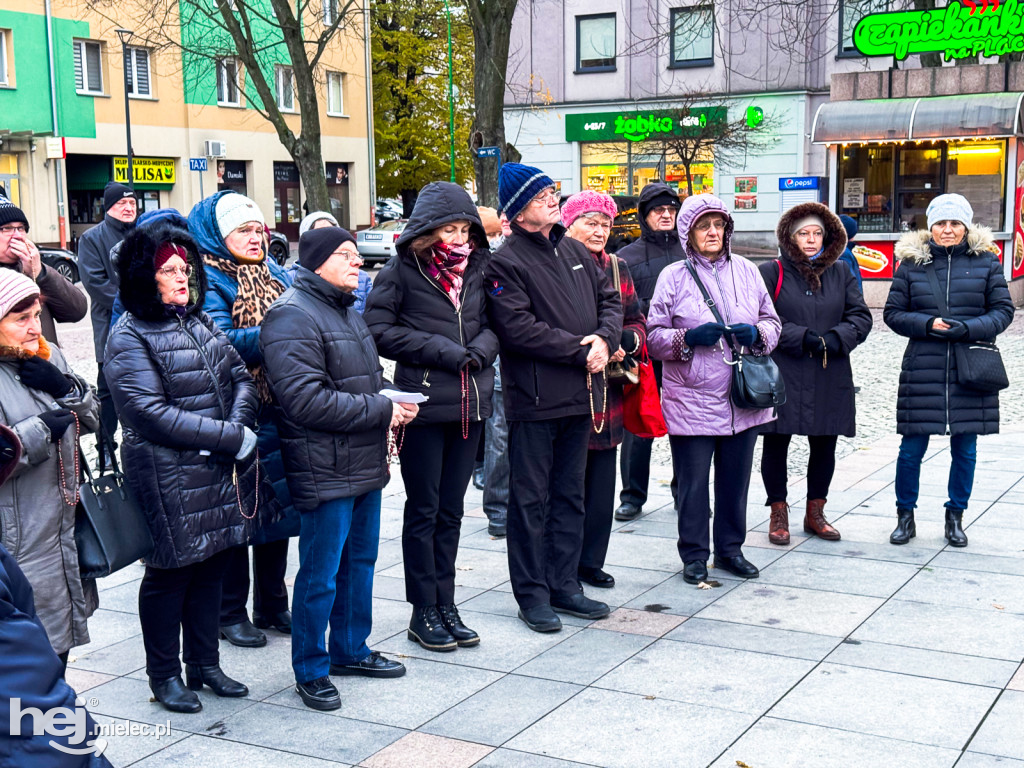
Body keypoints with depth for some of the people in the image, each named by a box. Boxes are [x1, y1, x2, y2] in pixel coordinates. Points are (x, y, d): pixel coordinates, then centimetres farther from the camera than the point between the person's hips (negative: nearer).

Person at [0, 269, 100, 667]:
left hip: (63, 527, 8)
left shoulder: (49, 357, 8)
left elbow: (92, 418, 13)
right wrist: (41, 430, -18)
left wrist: (64, 387, -6)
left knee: (61, 635, 19)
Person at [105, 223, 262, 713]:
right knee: (170, 572, 5)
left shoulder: (199, 320, 13)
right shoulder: (130, 337, -11)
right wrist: (230, 437, -19)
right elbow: (151, 413, -20)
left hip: (221, 471, 7)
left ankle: (204, 664, 29)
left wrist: (240, 425, -10)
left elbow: (240, 378, 11)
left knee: (212, 565, 14)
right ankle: (164, 674, 21)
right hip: (169, 479, -7)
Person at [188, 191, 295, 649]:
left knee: (277, 504, 14)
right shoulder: (208, 280, -9)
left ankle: (273, 605, 27)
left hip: (277, 409, 7)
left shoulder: (274, 273, 13)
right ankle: (231, 612, 16)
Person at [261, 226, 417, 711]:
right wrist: (381, 411, -19)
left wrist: (395, 402, 4)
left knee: (360, 561, 19)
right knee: (320, 575, 0)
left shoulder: (347, 311, 17)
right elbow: (307, 401, -24)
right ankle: (310, 671, 14)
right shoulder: (292, 317, -16)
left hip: (365, 466, 10)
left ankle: (350, 650, 34)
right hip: (325, 471, -9)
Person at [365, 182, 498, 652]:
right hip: (422, 403, -4)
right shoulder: (403, 269, -4)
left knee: (451, 511, 12)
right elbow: (379, 330, -9)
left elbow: (493, 325, 13)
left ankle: (446, 606, 22)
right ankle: (423, 612, 14)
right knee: (424, 510, 4)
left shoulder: (477, 267, 10)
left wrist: (478, 352, -10)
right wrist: (446, 352, -14)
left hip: (469, 403, 5)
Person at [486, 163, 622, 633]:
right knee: (531, 498, 2)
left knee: (570, 496, 15)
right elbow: (519, 329, -19)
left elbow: (610, 300, 15)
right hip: (534, 399, -7)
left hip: (580, 395, 7)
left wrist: (604, 338, -7)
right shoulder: (506, 262, -10)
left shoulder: (575, 251, 13)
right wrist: (580, 350, -16)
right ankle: (532, 595, 12)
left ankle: (564, 584, 26)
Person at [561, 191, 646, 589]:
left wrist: (622, 341, -6)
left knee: (601, 479, 9)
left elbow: (637, 323, 15)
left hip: (608, 391, 6)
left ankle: (591, 561, 22)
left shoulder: (617, 268, 14)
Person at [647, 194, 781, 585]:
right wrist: (689, 338, -18)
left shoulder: (746, 271, 9)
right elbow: (654, 336, -1)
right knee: (692, 483, 3)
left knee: (735, 479, 12)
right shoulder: (673, 277, 0)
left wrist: (756, 333, -7)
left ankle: (730, 549, 28)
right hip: (691, 401, -3)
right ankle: (694, 555, 18)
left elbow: (773, 322, 15)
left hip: (743, 398, 3)